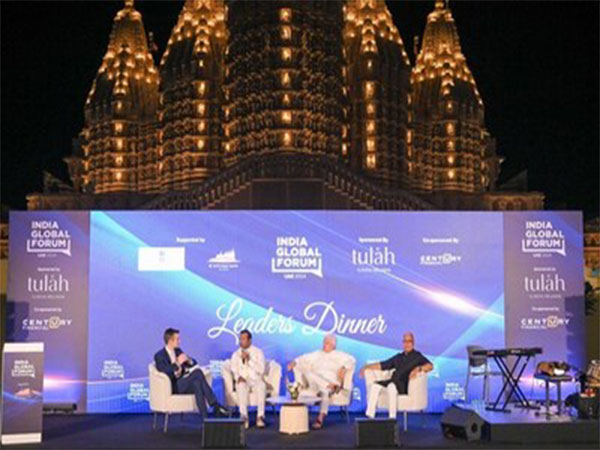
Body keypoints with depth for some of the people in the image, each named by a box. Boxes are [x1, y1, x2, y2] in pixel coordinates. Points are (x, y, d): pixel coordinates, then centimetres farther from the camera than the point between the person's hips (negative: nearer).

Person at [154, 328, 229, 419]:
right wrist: (177, 363, -23)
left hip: (185, 383, 6)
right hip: (173, 386, -6)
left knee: (197, 383, -30)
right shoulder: (159, 356, -2)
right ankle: (216, 405, -31)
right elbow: (167, 373, -17)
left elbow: (194, 363, 16)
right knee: (197, 372, -29)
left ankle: (205, 417, -37)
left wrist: (188, 360, -4)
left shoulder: (178, 351, 18)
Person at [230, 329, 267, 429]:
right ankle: (244, 417, -43)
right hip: (242, 381, 1)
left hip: (256, 380, -1)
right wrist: (238, 377, -15)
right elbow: (234, 370, 8)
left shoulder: (258, 352, 6)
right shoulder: (236, 354, 14)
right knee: (241, 386, -36)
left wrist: (249, 359, -14)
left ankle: (260, 416, -41)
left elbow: (261, 370, -5)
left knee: (262, 385, -37)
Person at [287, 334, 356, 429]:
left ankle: (320, 419, -44)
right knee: (308, 373, -30)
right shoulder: (317, 354, 28)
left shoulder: (339, 355, 17)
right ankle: (333, 386, -34)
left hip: (332, 381, -3)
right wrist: (294, 362, 0)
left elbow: (351, 360, 3)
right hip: (315, 383, 3)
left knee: (326, 391, -37)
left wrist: (344, 368, -16)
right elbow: (304, 359, 20)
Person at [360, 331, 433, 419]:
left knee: (391, 386, -37)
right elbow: (382, 365, 28)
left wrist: (418, 369, -26)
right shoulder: (398, 357, 27)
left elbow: (430, 366, -7)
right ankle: (369, 416, -23)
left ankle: (392, 417, -37)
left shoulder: (417, 356, 10)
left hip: (406, 385, -6)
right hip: (392, 382, 6)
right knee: (375, 385, -20)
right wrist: (367, 367, 18)